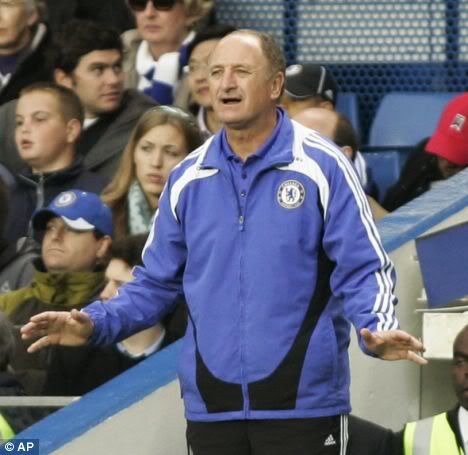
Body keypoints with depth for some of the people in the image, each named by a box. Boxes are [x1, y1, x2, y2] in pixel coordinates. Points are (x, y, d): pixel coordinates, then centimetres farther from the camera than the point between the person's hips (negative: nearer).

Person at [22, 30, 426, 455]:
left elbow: (361, 271, -5)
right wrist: (95, 323, 0)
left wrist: (376, 330, -25)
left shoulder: (322, 167, -2)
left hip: (303, 404, -4)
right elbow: (157, 281, 15)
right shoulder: (189, 178, 10)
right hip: (211, 410, 4)